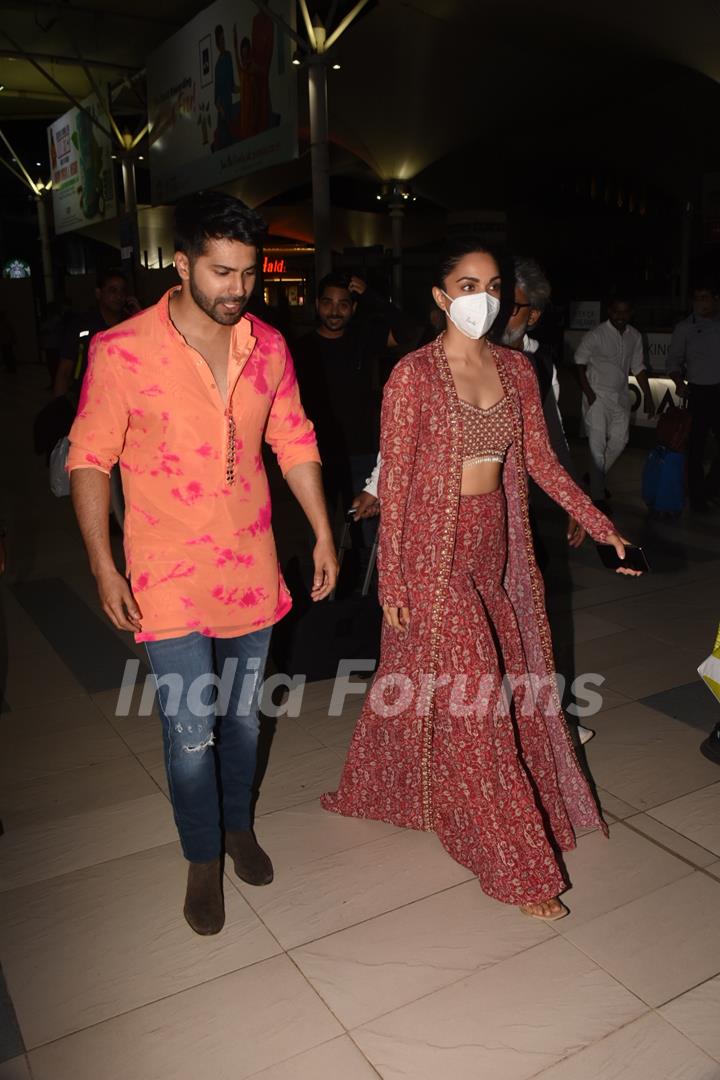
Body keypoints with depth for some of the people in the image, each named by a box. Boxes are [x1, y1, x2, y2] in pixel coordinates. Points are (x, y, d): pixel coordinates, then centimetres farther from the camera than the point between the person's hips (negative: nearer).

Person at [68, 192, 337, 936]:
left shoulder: (268, 346, -1)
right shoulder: (122, 352, -14)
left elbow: (294, 442, 8)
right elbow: (89, 459, -7)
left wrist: (323, 534, 6)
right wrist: (103, 568, -11)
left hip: (250, 567, 4)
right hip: (170, 577, -4)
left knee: (242, 714, 19)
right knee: (190, 732, 1)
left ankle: (238, 826, 44)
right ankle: (202, 861, 28)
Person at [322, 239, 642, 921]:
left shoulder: (517, 369, 6)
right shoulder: (413, 375, -11)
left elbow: (540, 461, 9)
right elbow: (394, 482, -10)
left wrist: (602, 527, 3)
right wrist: (390, 582, -11)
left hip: (496, 551, 6)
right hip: (434, 555, -6)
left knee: (506, 681, 16)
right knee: (467, 702, -1)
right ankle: (516, 864, 14)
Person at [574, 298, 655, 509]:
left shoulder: (634, 336, 4)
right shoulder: (596, 335, -12)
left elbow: (638, 368, 11)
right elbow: (580, 362, -6)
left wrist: (648, 397, 10)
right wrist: (588, 392, -14)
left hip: (621, 396, 6)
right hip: (598, 396, -5)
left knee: (620, 440, 9)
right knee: (598, 444, -5)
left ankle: (597, 477, 31)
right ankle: (598, 496, 1)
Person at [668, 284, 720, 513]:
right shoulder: (685, 328, 4)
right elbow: (674, 359, 3)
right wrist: (679, 382, -13)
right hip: (699, 392, -1)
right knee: (696, 448, 3)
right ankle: (698, 497, 15)